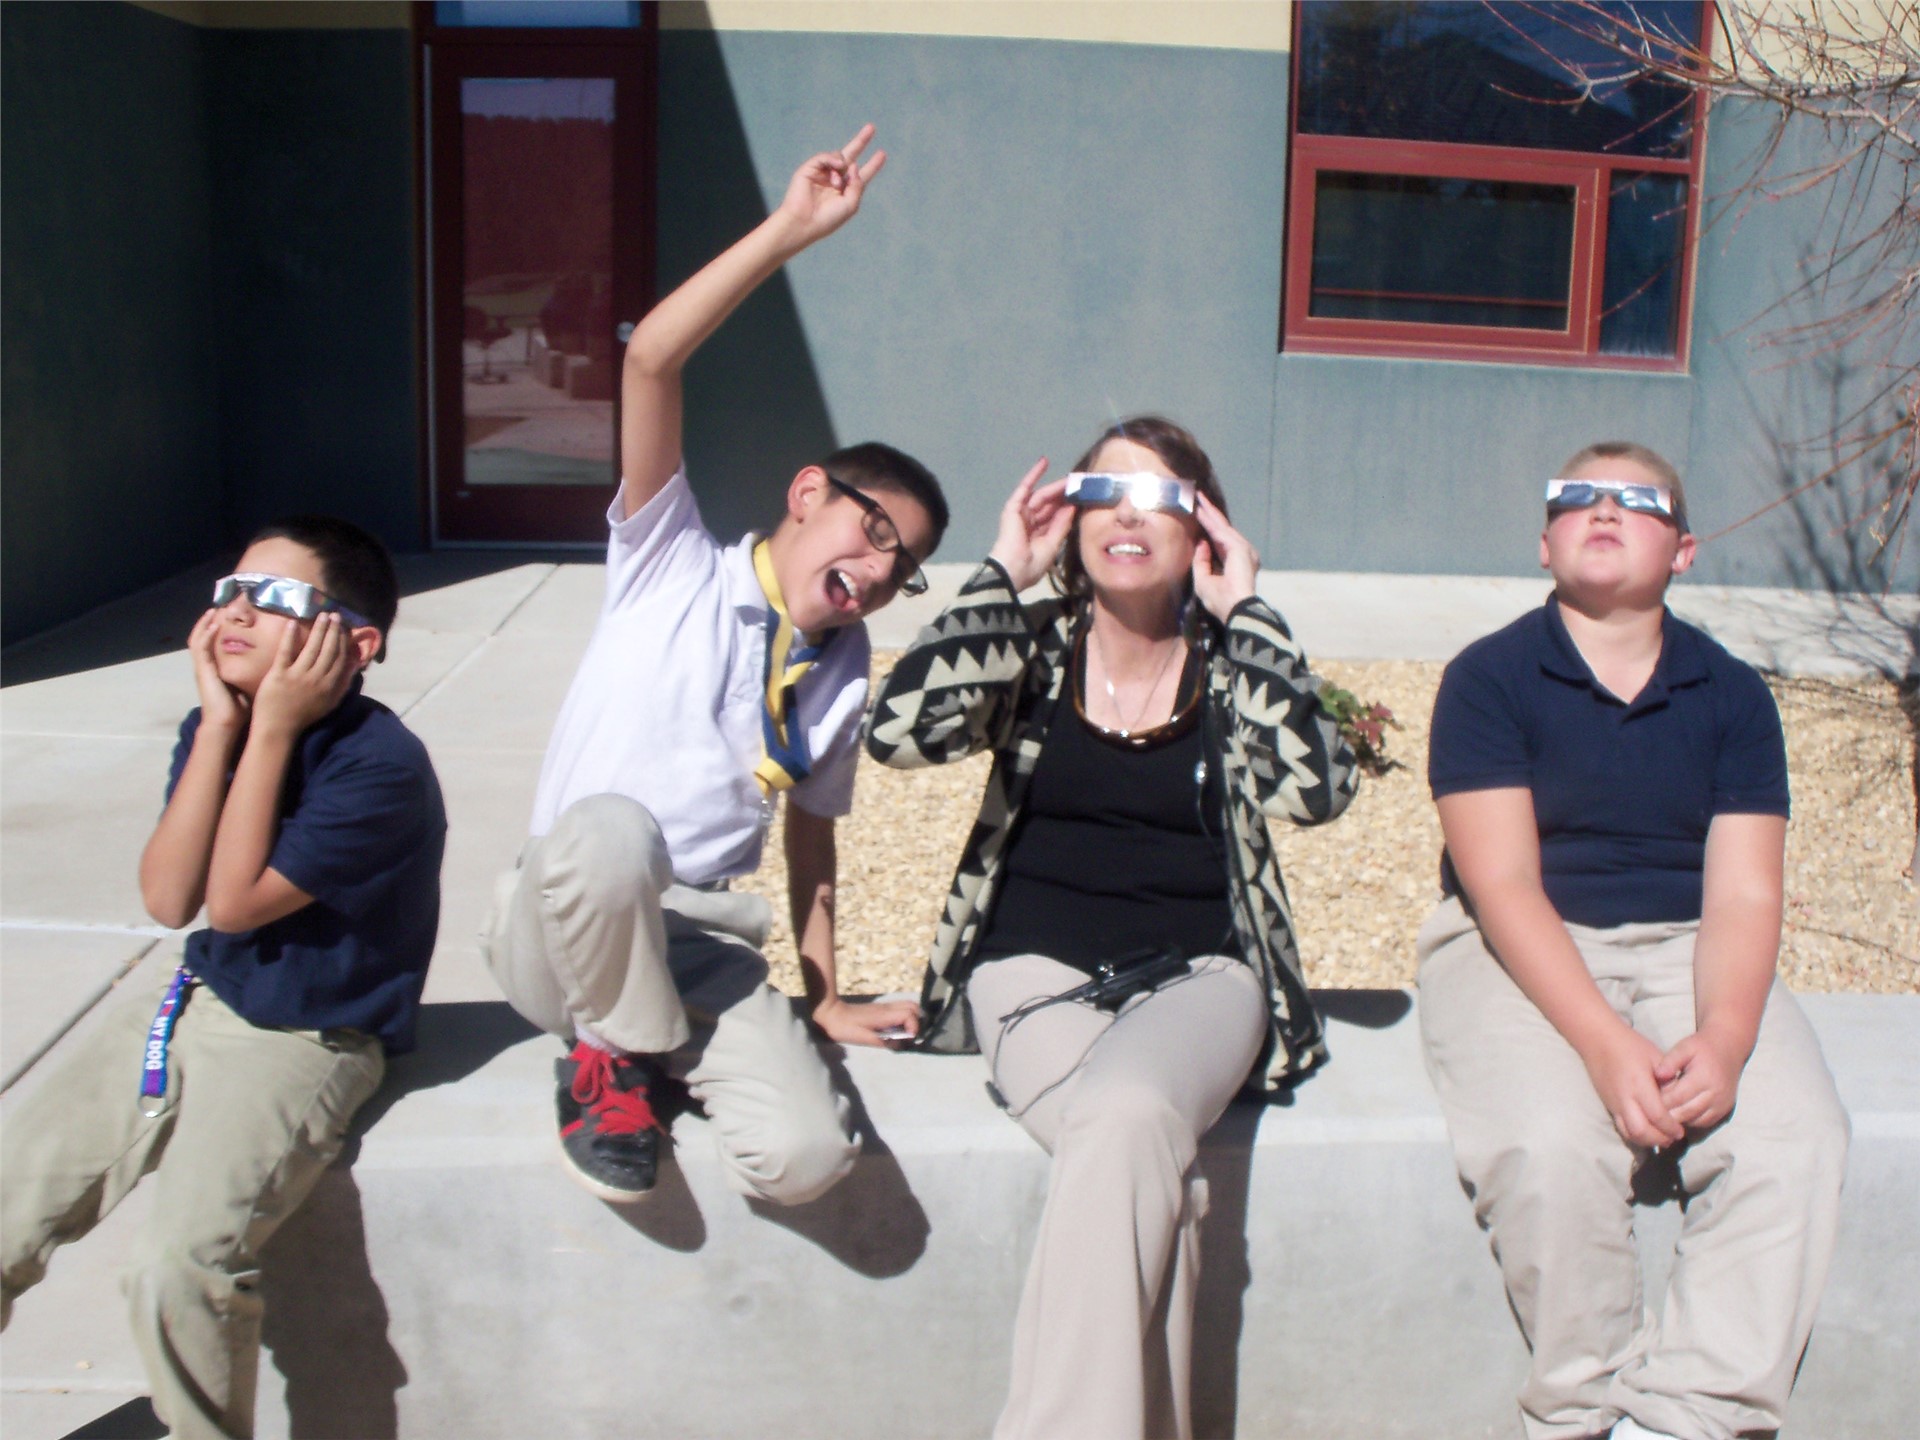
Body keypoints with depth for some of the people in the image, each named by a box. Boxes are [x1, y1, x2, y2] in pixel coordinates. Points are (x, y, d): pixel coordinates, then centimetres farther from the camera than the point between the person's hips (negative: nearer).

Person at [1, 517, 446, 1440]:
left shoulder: (382, 766, -20)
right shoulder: (212, 727, 1)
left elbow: (235, 902, -21)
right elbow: (167, 900, -10)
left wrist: (272, 727, -22)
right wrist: (222, 722, -16)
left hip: (301, 1045, -7)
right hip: (193, 1007, 7)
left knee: (180, 1267, -26)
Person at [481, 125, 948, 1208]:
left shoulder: (844, 673, 10)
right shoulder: (672, 568, -2)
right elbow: (652, 361, -15)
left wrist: (825, 997, 12)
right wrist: (790, 232, -20)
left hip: (702, 948, 3)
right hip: (560, 928, -3)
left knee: (807, 1155, -23)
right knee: (611, 829, -40)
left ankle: (664, 1050, 9)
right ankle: (614, 1057, -10)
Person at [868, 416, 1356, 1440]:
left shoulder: (1231, 663, 6)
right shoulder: (1036, 647, 6)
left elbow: (1316, 788, -13)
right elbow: (899, 732, -13)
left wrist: (1244, 611, -7)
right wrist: (1004, 574, -7)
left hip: (1196, 978, 0)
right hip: (1037, 973, 0)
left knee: (1129, 1118, -33)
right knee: (1150, 1175, -30)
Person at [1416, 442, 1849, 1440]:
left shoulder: (1733, 696, 7)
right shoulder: (1488, 677, -2)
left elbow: (1743, 894, -2)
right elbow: (1503, 885, -12)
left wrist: (1722, 1041, -22)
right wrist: (1605, 1044, -25)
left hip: (1686, 950, 4)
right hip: (1519, 951, -3)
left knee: (1796, 1135, -24)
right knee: (1553, 1146, -31)